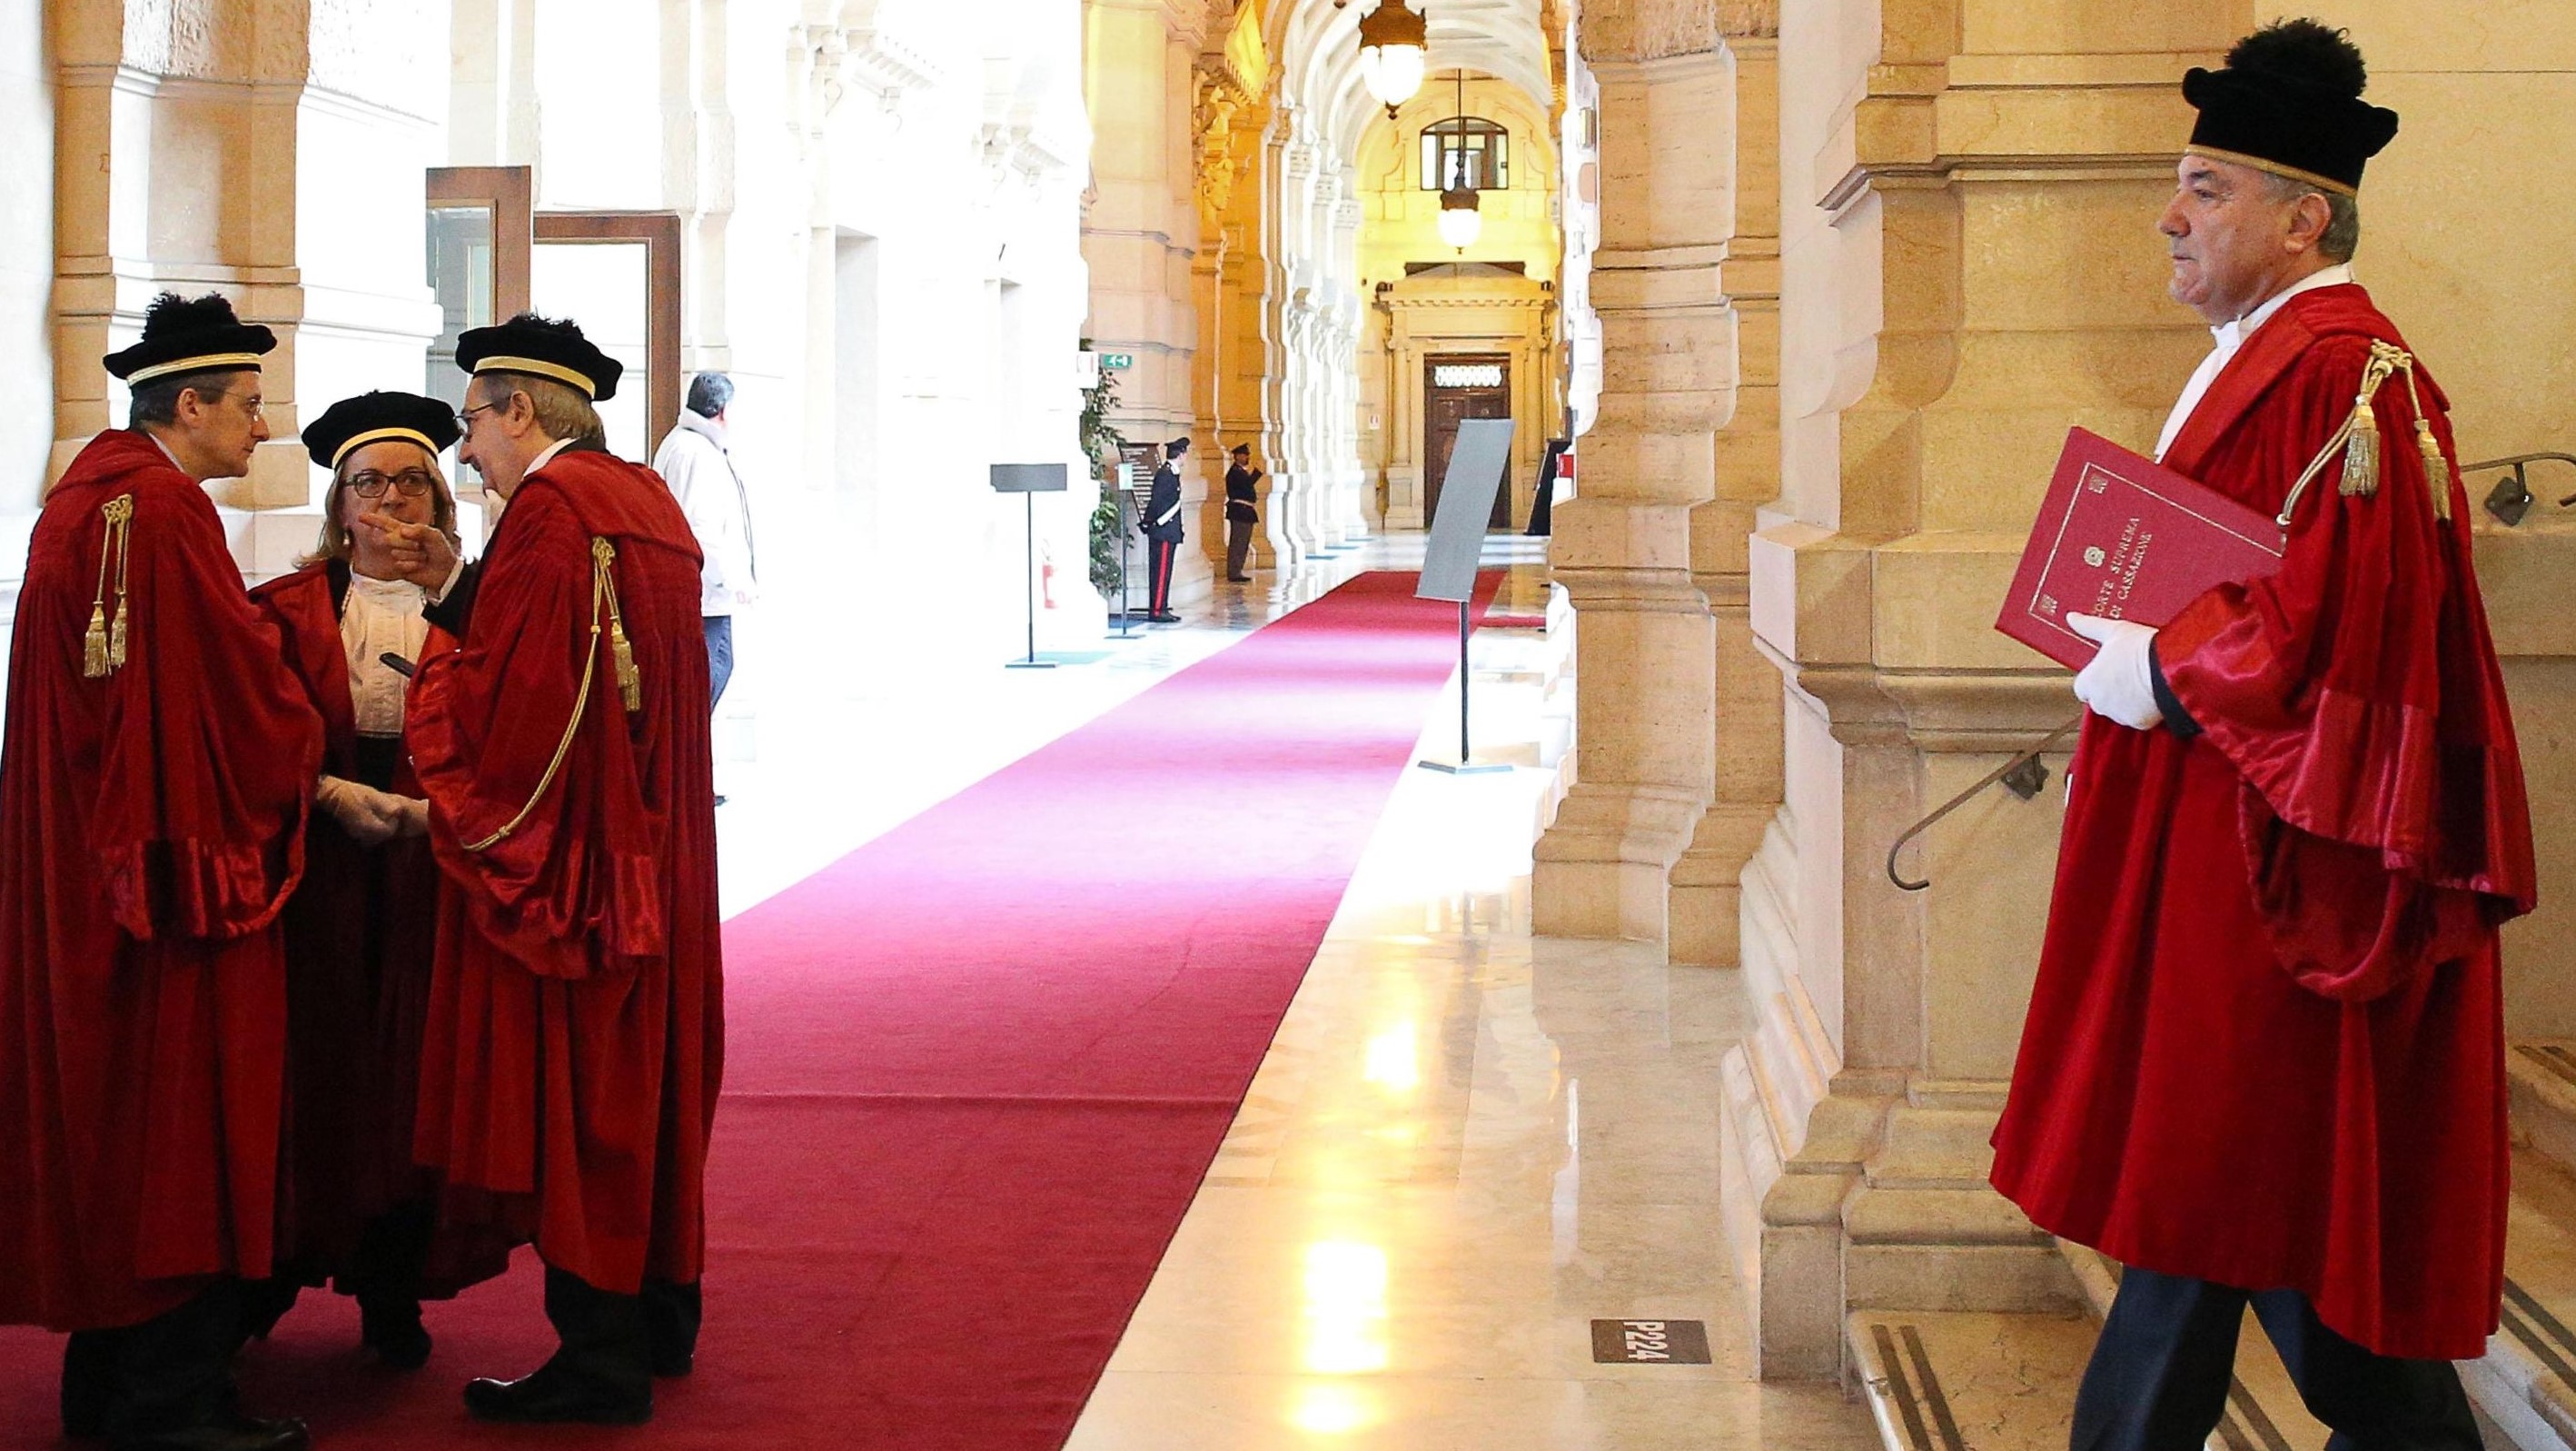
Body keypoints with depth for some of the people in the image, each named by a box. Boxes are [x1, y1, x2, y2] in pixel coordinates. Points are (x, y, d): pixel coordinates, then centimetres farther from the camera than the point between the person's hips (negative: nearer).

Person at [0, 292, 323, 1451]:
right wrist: (326, 787, 0)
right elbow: (243, 693, -15)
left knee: (105, 1106, 14)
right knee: (178, 1124, -3)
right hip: (177, 864, -10)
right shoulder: (164, 510, -16)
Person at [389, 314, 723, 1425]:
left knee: (567, 1089, -4)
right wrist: (457, 593, 13)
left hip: (563, 846, -9)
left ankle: (601, 1358, 0)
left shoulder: (550, 505, -15)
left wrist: (428, 673, -1)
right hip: (654, 844, 9)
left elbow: (517, 688, -19)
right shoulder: (646, 499, 14)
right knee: (642, 1074, 16)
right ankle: (659, 1317, 25)